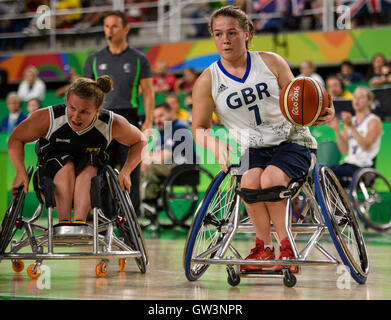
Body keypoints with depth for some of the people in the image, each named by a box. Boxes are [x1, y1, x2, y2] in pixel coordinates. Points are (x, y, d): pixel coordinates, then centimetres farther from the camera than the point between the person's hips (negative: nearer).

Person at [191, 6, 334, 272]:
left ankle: (286, 246, -14)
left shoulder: (271, 62, -2)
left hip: (292, 142, -1)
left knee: (269, 179, -31)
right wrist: (216, 146, -18)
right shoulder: (208, 81, -2)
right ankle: (264, 245, -12)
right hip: (253, 149, 1)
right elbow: (200, 128, 4)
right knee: (250, 181, -32)